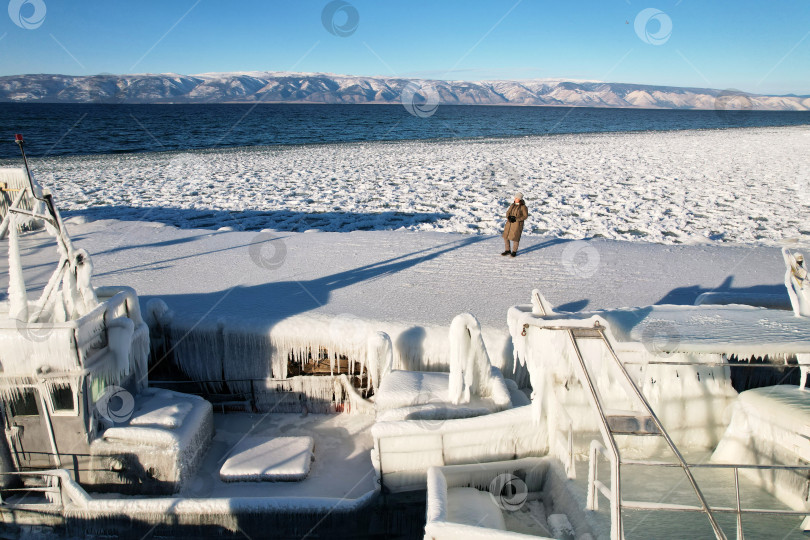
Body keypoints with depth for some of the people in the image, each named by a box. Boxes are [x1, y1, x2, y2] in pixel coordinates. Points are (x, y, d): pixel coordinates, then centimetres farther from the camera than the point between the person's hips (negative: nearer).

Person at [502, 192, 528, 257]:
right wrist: (509, 217, -14)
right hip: (509, 223, 6)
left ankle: (514, 251, 16)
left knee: (515, 237, -2)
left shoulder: (523, 207, -8)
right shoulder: (512, 205, 8)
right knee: (505, 236, 5)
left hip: (518, 223, -6)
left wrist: (516, 219, -18)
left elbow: (525, 216, -10)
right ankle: (508, 250, 19)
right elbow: (508, 212, 9)